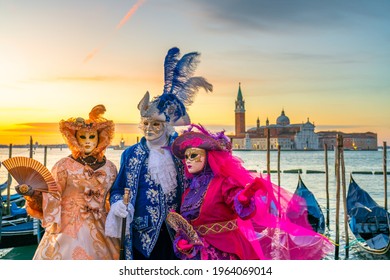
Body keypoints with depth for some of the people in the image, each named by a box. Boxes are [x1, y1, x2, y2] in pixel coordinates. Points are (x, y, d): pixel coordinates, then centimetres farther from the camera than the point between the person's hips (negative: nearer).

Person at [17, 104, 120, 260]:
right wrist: (32, 193, -24)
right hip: (69, 231, -3)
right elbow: (51, 196, -7)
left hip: (101, 231, 3)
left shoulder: (109, 167, 6)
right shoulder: (64, 165, -3)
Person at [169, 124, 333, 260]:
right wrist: (181, 241, -9)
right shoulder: (190, 190, 9)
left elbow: (243, 210, -27)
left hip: (223, 254, -6)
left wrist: (244, 199, -49)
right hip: (196, 256, 6)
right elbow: (183, 225, 11)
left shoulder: (223, 183, -9)